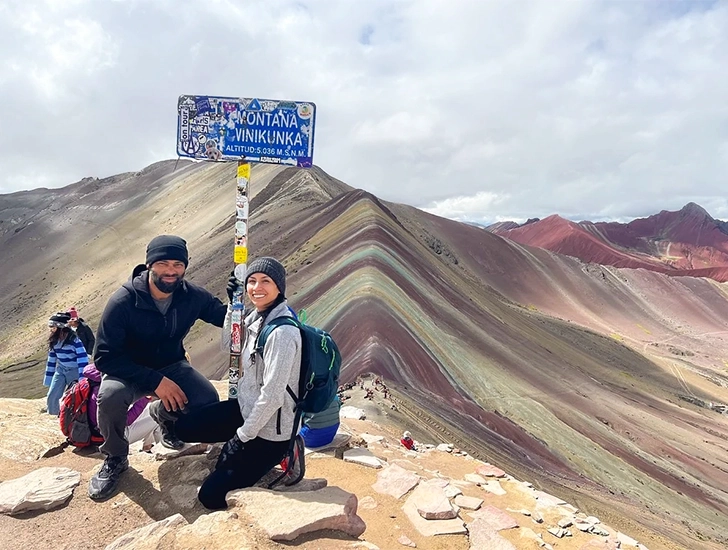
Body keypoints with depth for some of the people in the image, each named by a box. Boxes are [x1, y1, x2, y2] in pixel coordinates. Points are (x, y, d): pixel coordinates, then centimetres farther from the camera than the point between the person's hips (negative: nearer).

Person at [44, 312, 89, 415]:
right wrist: (48, 380, 12)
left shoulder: (74, 339, -24)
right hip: (60, 370, 6)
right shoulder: (54, 341, -1)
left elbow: (83, 360, -25)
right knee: (51, 397, 2)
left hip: (75, 371, -6)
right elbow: (51, 360, 10)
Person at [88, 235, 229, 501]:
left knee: (208, 402, -21)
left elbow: (226, 318, -2)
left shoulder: (192, 296, -14)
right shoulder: (123, 302, -24)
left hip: (172, 367, 3)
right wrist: (155, 381, -31)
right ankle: (115, 459, -4)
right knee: (110, 396, -35)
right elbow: (105, 357, -23)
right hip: (128, 370, -2)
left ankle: (163, 413, 14)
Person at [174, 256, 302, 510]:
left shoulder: (283, 332, -28)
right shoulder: (258, 315, -2)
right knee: (184, 427, 14)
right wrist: (234, 304, -1)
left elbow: (272, 395, -27)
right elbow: (229, 344, 12)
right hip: (247, 408, 8)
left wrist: (243, 436, -14)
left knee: (211, 496, 2)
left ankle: (275, 455, 13)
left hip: (269, 430, -8)